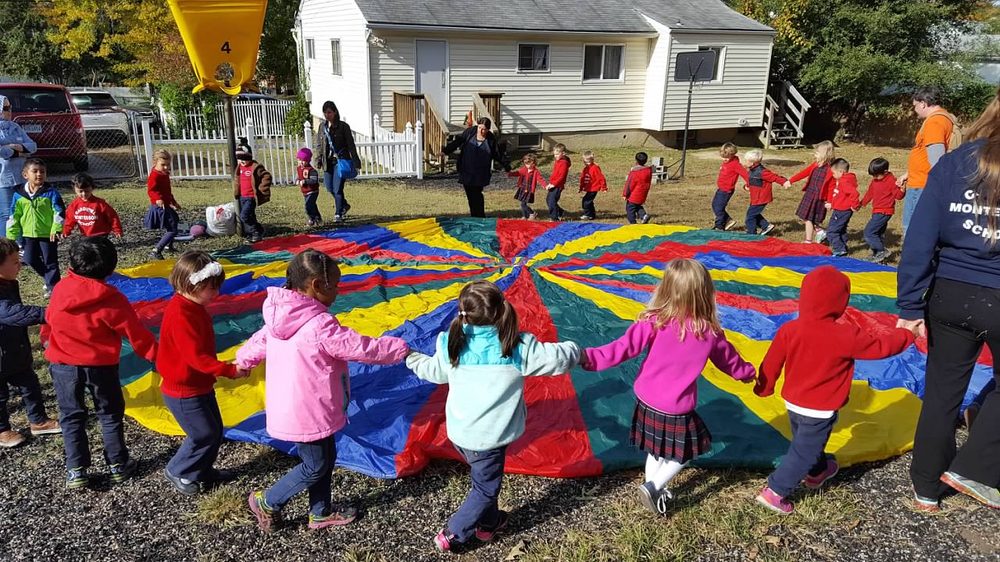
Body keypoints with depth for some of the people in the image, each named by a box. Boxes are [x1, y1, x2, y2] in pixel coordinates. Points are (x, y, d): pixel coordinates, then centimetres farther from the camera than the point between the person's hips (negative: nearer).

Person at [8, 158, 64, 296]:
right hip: (29, 234, 5)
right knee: (30, 259, 11)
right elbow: (14, 216, 6)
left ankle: (52, 285, 13)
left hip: (48, 234, -4)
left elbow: (59, 211, -14)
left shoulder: (50, 192, -10)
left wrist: (56, 229, -26)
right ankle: (49, 277, 30)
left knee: (50, 261, 2)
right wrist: (11, 235, 5)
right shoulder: (19, 195, 0)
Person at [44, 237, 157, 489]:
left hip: (63, 365, 2)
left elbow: (50, 319, 13)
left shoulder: (61, 290, -7)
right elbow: (136, 333, -13)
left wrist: (47, 335, 35)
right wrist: (157, 354, -3)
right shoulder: (112, 299, -17)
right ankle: (118, 465, 20)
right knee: (110, 414, 14)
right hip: (101, 367, -2)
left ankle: (76, 471, 14)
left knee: (71, 417, 14)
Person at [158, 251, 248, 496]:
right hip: (183, 392, -10)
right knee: (204, 434, 0)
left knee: (215, 430, 17)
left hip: (201, 386, 10)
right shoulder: (180, 315, -27)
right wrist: (230, 370, -29)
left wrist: (226, 368, 18)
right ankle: (178, 472, 22)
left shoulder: (194, 308, 4)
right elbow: (196, 357, -30)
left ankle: (203, 470, 35)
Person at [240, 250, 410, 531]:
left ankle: (321, 513, 38)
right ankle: (267, 502, 28)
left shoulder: (282, 316, 1)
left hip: (291, 409, 9)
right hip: (307, 414, -9)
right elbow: (364, 348, -22)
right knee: (316, 467, 13)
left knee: (325, 457, 23)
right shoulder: (321, 325, -28)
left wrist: (244, 361, 40)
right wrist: (401, 348, -8)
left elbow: (260, 339, 19)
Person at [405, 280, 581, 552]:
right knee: (485, 488, 15)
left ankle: (488, 522, 46)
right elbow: (559, 358, -10)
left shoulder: (452, 345, -7)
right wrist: (574, 350, 14)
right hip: (488, 436, -5)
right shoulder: (518, 347, -18)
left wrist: (411, 358, 33)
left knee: (484, 477, 29)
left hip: (458, 431, 5)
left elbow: (434, 371, 12)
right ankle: (453, 536, 20)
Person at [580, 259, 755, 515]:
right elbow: (729, 361, 8)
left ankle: (654, 491, 34)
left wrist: (589, 357, -16)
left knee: (656, 450, 24)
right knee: (686, 452, 19)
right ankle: (653, 487, 6)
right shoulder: (709, 332, -10)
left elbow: (625, 347, -20)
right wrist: (748, 372, 29)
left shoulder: (654, 322, -17)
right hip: (677, 408, -2)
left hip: (646, 401, 2)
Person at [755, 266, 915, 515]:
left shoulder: (789, 329, -11)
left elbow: (772, 362, -2)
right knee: (804, 452, 5)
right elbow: (879, 346, -6)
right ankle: (775, 491, 6)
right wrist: (906, 334, 11)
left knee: (806, 443, 27)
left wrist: (763, 388, 14)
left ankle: (817, 473, 51)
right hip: (820, 411, -6)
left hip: (793, 403, 6)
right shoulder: (846, 336, -21)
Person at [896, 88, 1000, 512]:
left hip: (951, 296, 3)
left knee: (942, 393, 16)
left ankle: (926, 487, 28)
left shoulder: (955, 162, -3)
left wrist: (910, 306, -3)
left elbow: (920, 239, -7)